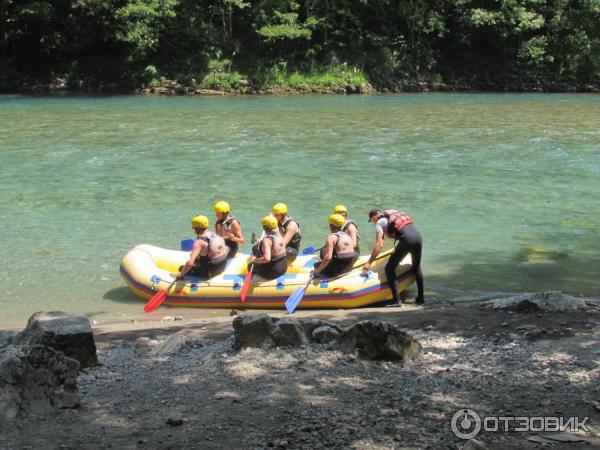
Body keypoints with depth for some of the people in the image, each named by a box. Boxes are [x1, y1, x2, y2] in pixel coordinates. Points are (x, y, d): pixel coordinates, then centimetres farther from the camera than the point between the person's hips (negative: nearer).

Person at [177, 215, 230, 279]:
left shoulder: (199, 242, -22)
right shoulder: (217, 236, 1)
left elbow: (190, 263, -31)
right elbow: (227, 249, 17)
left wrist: (181, 274, -15)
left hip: (209, 272, -8)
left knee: (182, 268, 2)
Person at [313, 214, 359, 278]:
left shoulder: (331, 237, -14)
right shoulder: (347, 235, 9)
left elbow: (328, 257, -24)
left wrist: (317, 270, -17)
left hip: (338, 270, -8)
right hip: (349, 268, 8)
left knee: (317, 265, 11)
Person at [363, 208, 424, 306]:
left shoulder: (379, 222, 7)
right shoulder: (393, 212, 28)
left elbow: (379, 245, -4)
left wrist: (369, 262, -2)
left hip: (407, 239, -7)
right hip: (418, 235, 7)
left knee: (389, 269, 4)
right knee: (416, 267, 28)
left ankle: (397, 301, -3)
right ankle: (421, 297, 32)